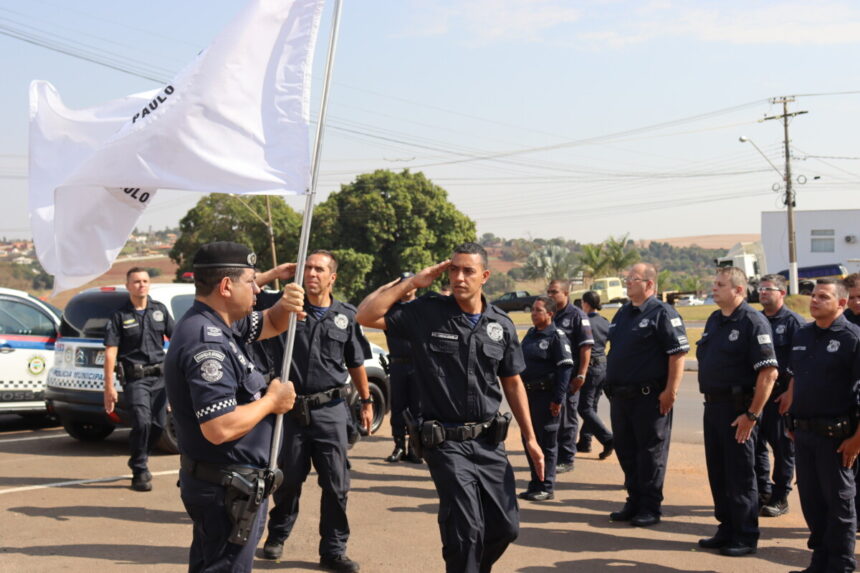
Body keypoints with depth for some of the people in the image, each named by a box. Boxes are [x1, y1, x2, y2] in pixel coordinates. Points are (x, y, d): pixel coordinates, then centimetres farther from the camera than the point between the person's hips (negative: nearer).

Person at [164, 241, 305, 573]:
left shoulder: (219, 326, 5)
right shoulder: (207, 343, -25)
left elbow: (270, 324, 22)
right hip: (227, 487, -10)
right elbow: (220, 428, -33)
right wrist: (272, 401, -18)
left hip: (226, 483, 10)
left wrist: (285, 306, -2)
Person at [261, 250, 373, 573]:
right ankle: (277, 536, 34)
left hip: (330, 411, 1)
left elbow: (355, 363, 14)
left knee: (336, 485, 1)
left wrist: (366, 402, 16)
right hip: (290, 410, 0)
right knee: (288, 480, 12)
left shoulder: (346, 316, 5)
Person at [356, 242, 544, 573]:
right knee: (466, 530, -8)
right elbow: (365, 316, -12)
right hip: (446, 442, -4)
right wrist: (412, 282, -12)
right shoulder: (427, 314, -6)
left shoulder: (501, 326, 4)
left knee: (506, 527, 9)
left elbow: (512, 384, 12)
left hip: (489, 441, 4)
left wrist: (530, 439, 11)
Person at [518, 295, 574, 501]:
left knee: (547, 443, 0)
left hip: (546, 396, -8)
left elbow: (565, 368, -15)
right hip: (528, 394, 8)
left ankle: (546, 488, 8)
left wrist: (558, 399, -18)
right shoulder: (530, 334, 14)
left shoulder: (557, 337, -10)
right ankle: (535, 484, 23)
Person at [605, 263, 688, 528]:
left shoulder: (662, 313, -9)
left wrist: (671, 391, -20)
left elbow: (678, 353, -15)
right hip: (620, 396, 8)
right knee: (626, 451, 13)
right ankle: (634, 501, 25)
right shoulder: (623, 313, 16)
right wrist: (611, 387, 18)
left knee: (651, 452, 0)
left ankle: (650, 508, 8)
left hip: (649, 396, -8)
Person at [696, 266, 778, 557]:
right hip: (713, 405, 8)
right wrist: (709, 397, 14)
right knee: (717, 472, 14)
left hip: (738, 409, -8)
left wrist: (752, 415, -20)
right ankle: (727, 529, 26)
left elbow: (769, 372, -19)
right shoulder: (714, 320, 12)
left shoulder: (753, 322, -14)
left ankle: (746, 537, 11)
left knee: (740, 476, 0)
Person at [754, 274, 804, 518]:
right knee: (755, 443, 8)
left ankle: (780, 498, 11)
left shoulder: (793, 322, -6)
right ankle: (763, 491, 20)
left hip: (781, 394, -6)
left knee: (783, 447, 2)